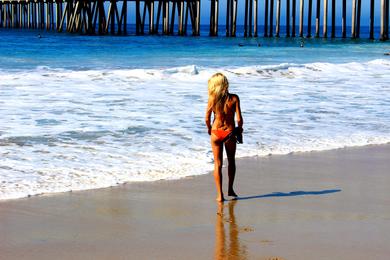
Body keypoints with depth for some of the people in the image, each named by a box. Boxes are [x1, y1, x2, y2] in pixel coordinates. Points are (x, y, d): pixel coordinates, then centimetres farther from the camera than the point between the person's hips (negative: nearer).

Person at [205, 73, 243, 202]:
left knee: (218, 164, 9)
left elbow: (207, 118, -7)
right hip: (230, 132, 0)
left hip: (216, 132, 0)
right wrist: (239, 128, 10)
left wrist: (209, 129, 12)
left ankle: (220, 195, 6)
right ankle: (230, 190, 32)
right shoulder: (234, 98, -9)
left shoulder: (212, 98, -9)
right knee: (231, 161, 22)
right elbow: (239, 119, -10)